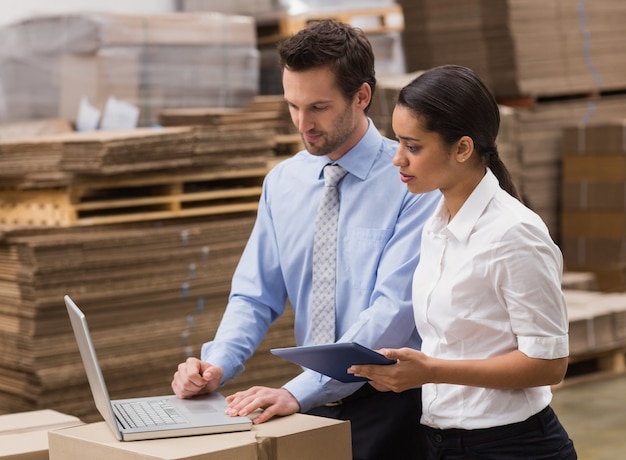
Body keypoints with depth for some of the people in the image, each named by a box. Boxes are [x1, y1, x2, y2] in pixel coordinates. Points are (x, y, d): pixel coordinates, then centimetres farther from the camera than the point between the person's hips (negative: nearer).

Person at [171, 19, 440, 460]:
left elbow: (393, 311, -19)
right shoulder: (282, 181, 7)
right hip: (315, 400, 4)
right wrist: (216, 365, -10)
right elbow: (255, 296, 9)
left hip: (392, 405, -4)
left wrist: (298, 392, -25)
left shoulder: (412, 180, -10)